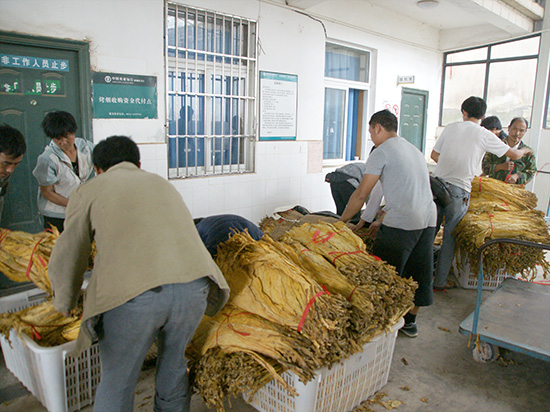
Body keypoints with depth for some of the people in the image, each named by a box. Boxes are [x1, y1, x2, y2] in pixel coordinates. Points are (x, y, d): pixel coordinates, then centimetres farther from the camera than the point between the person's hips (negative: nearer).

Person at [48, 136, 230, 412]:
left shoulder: (88, 190, 18)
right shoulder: (162, 183, 29)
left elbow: (67, 259, 21)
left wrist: (63, 303, 39)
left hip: (132, 294, -4)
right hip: (194, 286, 4)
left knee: (116, 382, 20)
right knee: (173, 364, 29)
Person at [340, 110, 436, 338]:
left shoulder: (381, 152, -5)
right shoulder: (414, 150, 21)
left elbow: (361, 195, -7)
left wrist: (341, 221, 4)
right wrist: (384, 217, 28)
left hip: (402, 223, -9)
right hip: (428, 219, 9)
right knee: (418, 272, 17)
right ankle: (410, 321, 30)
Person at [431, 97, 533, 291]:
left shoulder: (450, 128, 10)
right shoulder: (484, 135, 1)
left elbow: (434, 155, 12)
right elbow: (514, 154, 12)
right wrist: (524, 150, 35)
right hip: (459, 190, -3)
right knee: (450, 236, 5)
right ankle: (440, 282, 12)